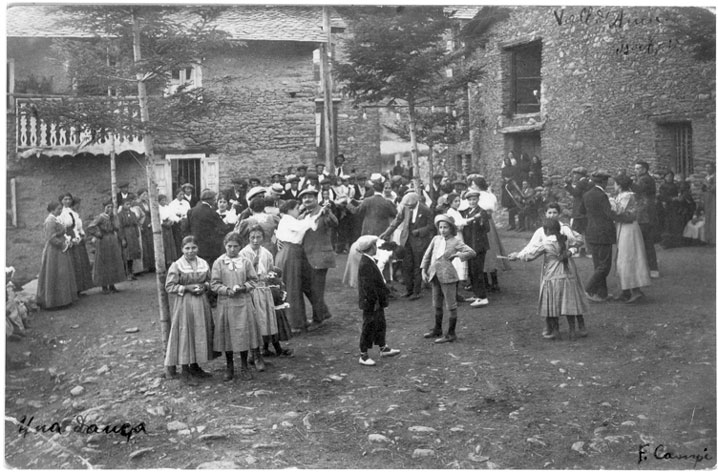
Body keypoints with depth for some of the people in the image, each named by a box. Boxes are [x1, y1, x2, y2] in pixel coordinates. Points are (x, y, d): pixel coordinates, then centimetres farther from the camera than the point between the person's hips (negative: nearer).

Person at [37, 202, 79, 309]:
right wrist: (63, 244, -14)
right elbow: (51, 238, -23)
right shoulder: (50, 221, -17)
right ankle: (53, 301, 2)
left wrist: (66, 241, 5)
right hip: (54, 253, -10)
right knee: (54, 277, -4)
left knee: (61, 276, 12)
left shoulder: (56, 220, 13)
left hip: (59, 251, 10)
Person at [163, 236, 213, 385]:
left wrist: (204, 286, -5)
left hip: (201, 304, 5)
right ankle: (185, 371, 2)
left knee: (200, 334, 9)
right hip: (183, 304, -5)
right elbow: (169, 286, -7)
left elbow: (209, 281, 16)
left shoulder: (204, 264, 6)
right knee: (185, 335, -3)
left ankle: (195, 366, 23)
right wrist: (186, 288, -17)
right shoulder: (176, 266, -7)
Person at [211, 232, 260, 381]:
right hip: (225, 303, 0)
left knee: (244, 334, 3)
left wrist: (242, 287, -12)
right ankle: (229, 368, 20)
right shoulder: (218, 263, 0)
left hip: (243, 303, 1)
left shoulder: (245, 262, 3)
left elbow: (253, 280, 5)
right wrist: (228, 290, -15)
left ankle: (244, 367, 16)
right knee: (227, 335, 5)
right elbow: (214, 284, -2)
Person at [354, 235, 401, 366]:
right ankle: (363, 356, 9)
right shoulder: (365, 264, -23)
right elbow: (368, 286, -24)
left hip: (377, 302, 10)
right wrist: (374, 301, -22)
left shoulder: (370, 261, 9)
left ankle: (383, 349, 36)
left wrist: (381, 299, 20)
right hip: (370, 303, -10)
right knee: (369, 327, -1)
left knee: (380, 324, 21)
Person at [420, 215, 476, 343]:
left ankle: (451, 334, 10)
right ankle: (437, 330, 34)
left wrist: (457, 255, -14)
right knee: (437, 304, 19)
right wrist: (423, 270, 7)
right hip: (434, 275, 6)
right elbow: (427, 255, 12)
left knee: (450, 305, 2)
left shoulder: (456, 242, -5)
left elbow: (472, 253, -9)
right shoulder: (436, 239, 8)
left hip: (447, 275, -6)